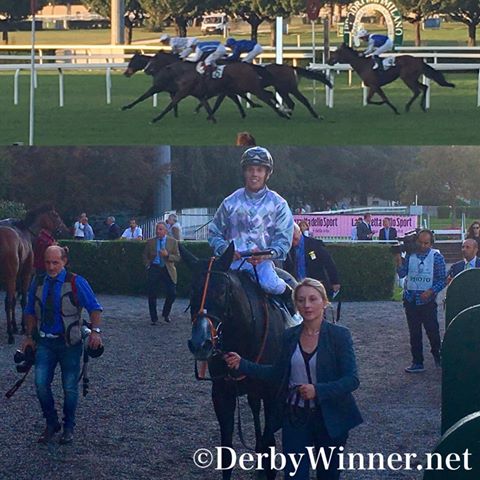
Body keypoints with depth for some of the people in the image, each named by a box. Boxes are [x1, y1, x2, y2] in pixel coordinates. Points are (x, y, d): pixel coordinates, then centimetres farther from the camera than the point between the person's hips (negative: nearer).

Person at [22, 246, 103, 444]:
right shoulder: (37, 283, 4)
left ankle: (68, 428, 21)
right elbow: (30, 312, 15)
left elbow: (94, 307, -6)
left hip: (69, 343, -3)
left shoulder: (76, 283, -7)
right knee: (41, 383, -8)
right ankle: (51, 424, 10)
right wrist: (29, 336, 10)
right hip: (44, 342, 3)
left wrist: (95, 331, -20)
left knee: (70, 387, 4)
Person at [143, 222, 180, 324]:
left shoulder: (172, 241, 4)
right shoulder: (150, 242, 7)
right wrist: (148, 265, 0)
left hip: (167, 270, -1)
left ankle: (166, 314, 18)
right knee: (152, 295, 0)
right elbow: (145, 256, 16)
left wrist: (167, 255, -15)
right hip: (154, 269, 1)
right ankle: (154, 318, 12)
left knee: (172, 294, -6)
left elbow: (177, 258, 0)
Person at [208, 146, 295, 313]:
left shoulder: (278, 204, 7)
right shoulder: (231, 202, 11)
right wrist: (224, 249, -5)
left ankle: (288, 294, 0)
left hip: (263, 261, -2)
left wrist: (268, 254, -18)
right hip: (235, 260, 2)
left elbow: (284, 239, 1)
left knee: (270, 284, -32)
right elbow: (214, 232, 16)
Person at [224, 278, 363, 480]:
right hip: (295, 417, 2)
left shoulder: (339, 335, -10)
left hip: (329, 418, -2)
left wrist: (318, 390, -27)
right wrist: (243, 365, 4)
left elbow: (352, 380, -15)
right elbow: (278, 374, 12)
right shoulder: (290, 336, 2)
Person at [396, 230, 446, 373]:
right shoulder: (410, 255, 3)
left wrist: (430, 291, -19)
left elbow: (442, 280, -5)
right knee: (414, 333, 8)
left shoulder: (436, 257, -5)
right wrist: (399, 260, -18)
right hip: (411, 300, 3)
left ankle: (437, 356, 23)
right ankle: (417, 363, 15)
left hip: (427, 300, -3)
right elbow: (402, 274, -3)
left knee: (432, 330, -1)